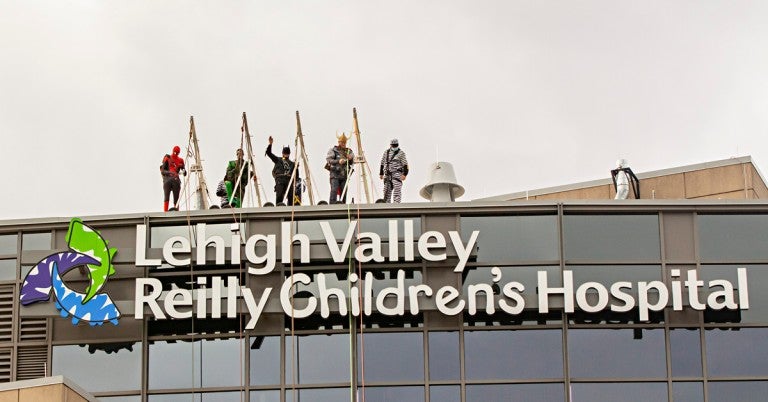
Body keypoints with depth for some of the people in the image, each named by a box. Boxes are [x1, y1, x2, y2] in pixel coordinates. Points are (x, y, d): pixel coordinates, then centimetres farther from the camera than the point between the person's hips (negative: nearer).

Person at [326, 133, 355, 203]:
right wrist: (338, 161, -20)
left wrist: (350, 159, -11)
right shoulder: (333, 150, 4)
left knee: (343, 192, 0)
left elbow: (353, 162, 12)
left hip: (344, 175, 4)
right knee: (334, 191, -16)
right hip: (335, 174, -4)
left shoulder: (349, 151, 16)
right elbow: (328, 160, -6)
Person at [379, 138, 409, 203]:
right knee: (387, 191, 6)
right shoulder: (386, 153, 16)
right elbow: (382, 164, 23)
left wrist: (404, 174, -14)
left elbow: (405, 165, -4)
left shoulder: (401, 153, 1)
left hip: (397, 173, -5)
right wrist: (381, 173, 19)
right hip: (387, 174, 5)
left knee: (397, 190, -13)